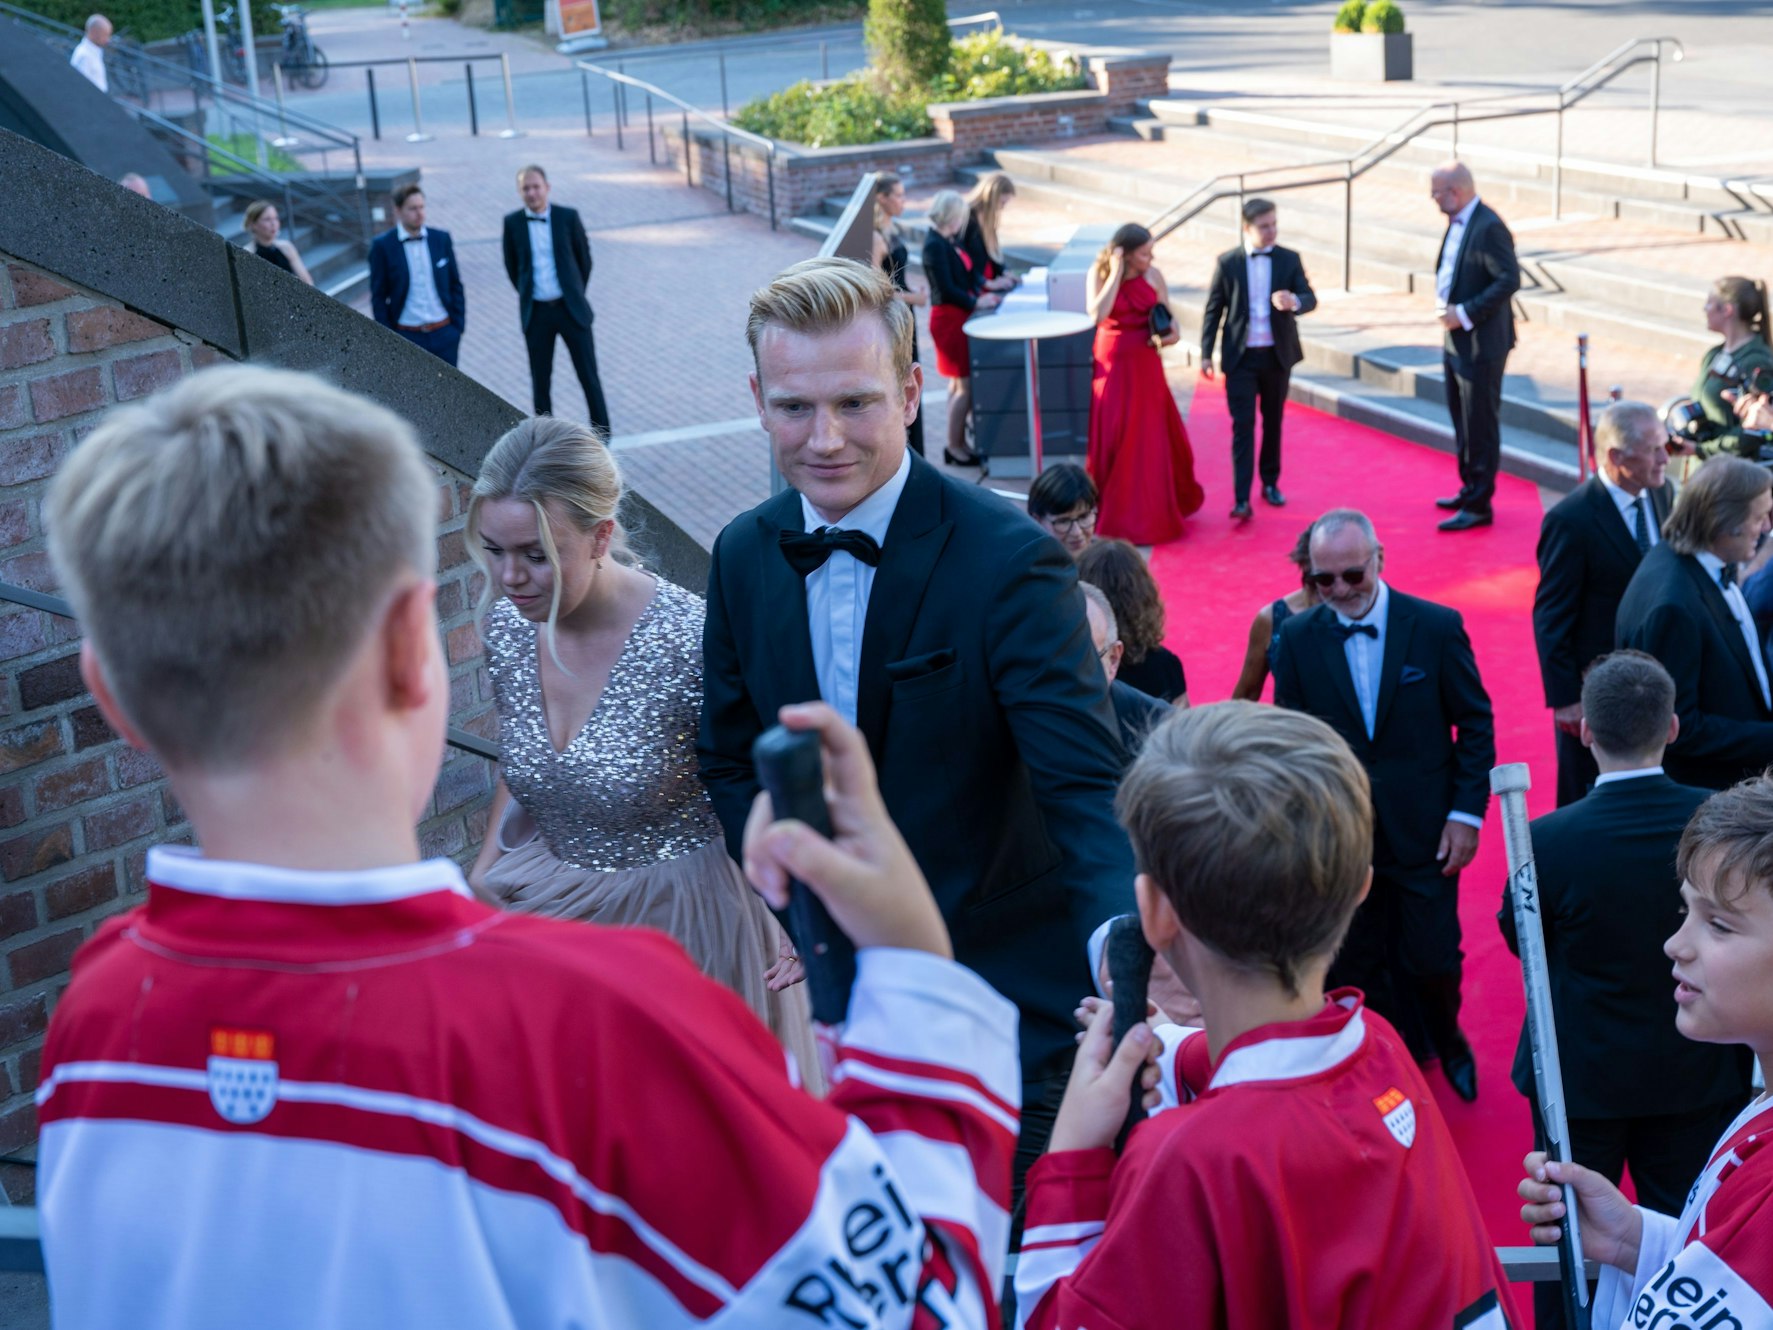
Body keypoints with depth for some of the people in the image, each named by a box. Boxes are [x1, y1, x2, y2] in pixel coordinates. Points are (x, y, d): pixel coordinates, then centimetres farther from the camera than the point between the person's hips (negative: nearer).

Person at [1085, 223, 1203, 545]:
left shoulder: (1153, 276, -1)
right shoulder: (1099, 275, -7)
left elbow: (1166, 315, 9)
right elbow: (1097, 315, -22)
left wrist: (1172, 333, -13)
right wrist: (1116, 275, -20)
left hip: (1145, 364, 2)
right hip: (1112, 364, -2)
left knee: (1150, 438, 4)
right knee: (1112, 438, 3)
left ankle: (1149, 513, 18)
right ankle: (1113, 512, 16)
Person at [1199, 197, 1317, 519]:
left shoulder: (1289, 259, 1)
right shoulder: (1227, 263, -2)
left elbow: (1311, 298, -5)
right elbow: (1214, 309, 2)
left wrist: (1294, 301, -29)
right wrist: (1206, 353, -2)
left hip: (1277, 355, 2)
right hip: (1241, 357, -2)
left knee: (1273, 422, 14)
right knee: (1243, 426, -6)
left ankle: (1271, 483, 29)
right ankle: (1241, 499, -10)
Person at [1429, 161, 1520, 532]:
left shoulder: (1488, 227, -20)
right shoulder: (1457, 222, 9)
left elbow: (1509, 280, -23)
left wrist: (1466, 314, -22)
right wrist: (1445, 305, 6)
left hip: (1480, 344, -10)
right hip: (1455, 339, 10)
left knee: (1480, 425, -3)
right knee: (1462, 421, 19)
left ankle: (1479, 505, 3)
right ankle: (1470, 489, 33)